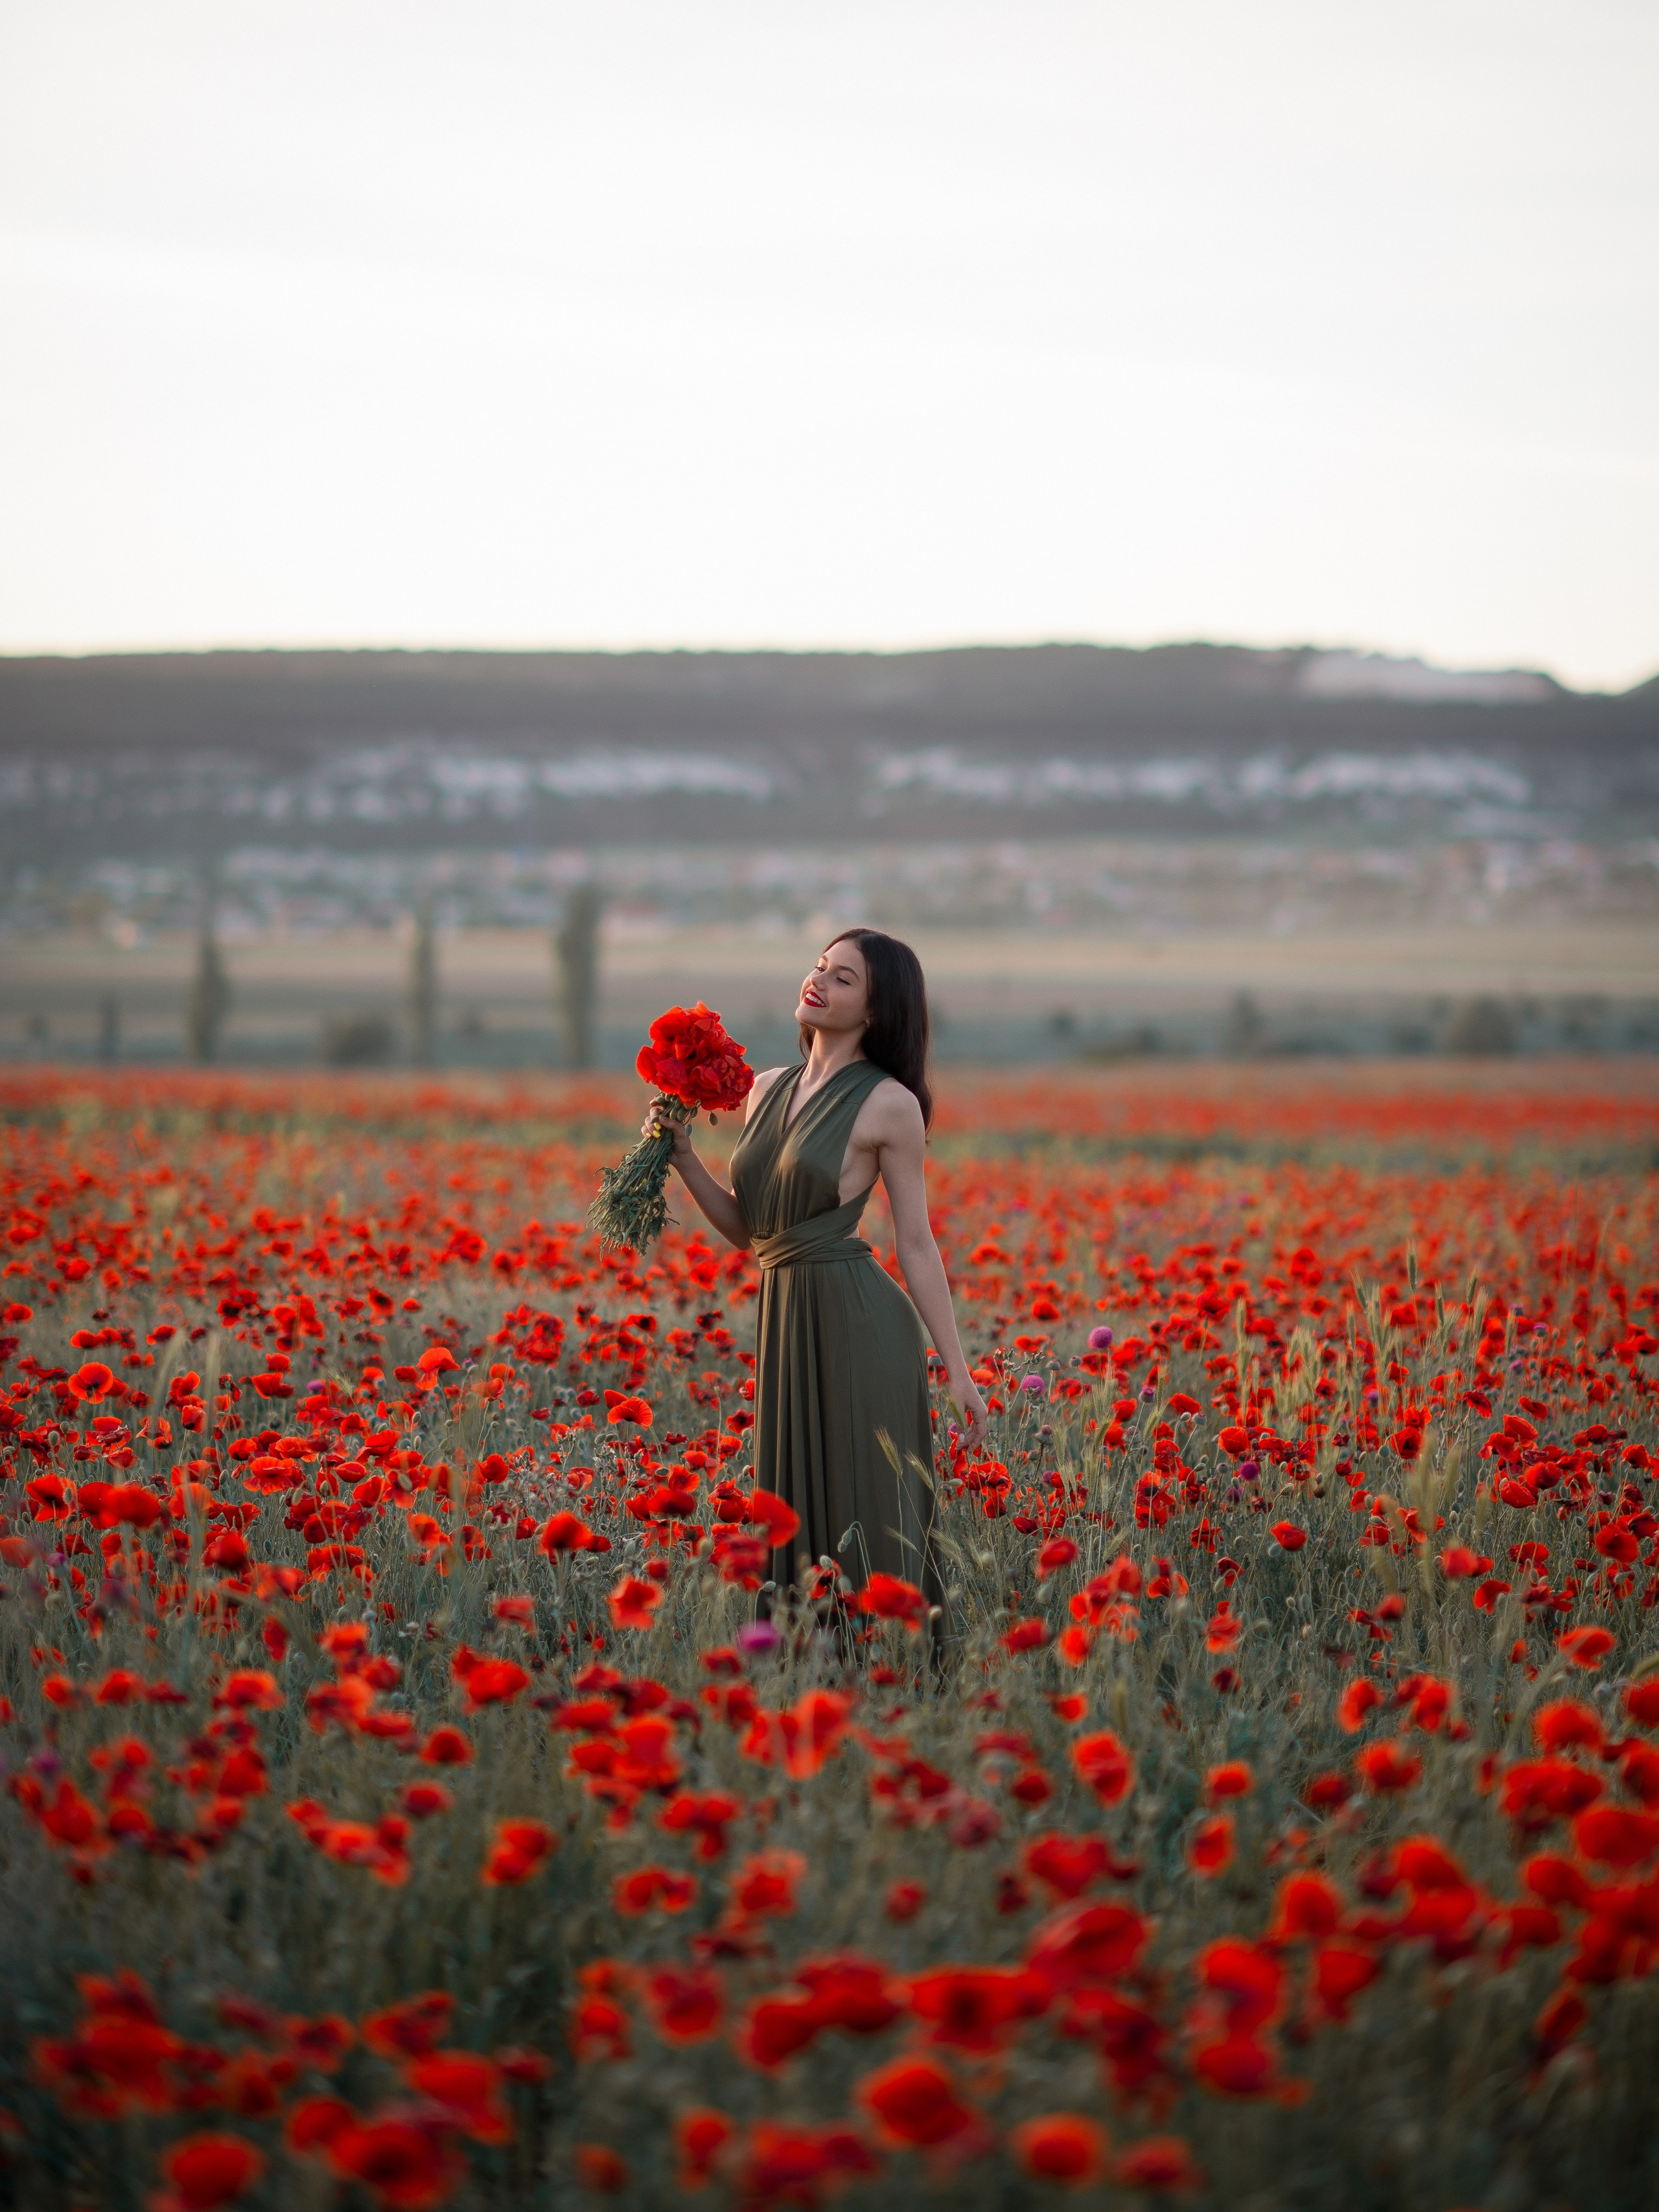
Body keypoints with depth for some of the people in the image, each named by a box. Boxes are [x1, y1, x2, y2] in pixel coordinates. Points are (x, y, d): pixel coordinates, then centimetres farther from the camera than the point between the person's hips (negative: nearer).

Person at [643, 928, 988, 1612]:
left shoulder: (889, 1104, -6)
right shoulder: (767, 1089, 12)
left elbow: (917, 1246, -4)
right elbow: (744, 1228, 14)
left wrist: (958, 1371, -6)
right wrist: (683, 1157, 1)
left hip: (858, 1323, -7)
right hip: (786, 1317, 7)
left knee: (865, 1509, -3)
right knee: (799, 1508, 10)